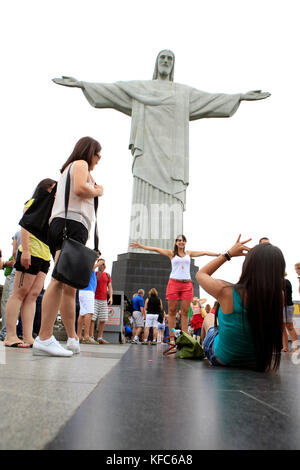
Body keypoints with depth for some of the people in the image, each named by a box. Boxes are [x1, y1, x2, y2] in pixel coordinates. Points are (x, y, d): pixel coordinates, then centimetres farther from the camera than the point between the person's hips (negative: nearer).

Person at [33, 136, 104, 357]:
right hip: (73, 223, -10)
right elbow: (80, 188, -13)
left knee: (69, 285, 5)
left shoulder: (67, 168, 33)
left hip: (59, 224, 10)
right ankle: (44, 339, -23)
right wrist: (97, 191, 4)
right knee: (62, 281, -19)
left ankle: (73, 338, 9)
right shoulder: (81, 164, 7)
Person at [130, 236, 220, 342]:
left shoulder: (189, 253, 16)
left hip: (187, 284, 2)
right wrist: (141, 246, -8)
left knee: (185, 312, 1)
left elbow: (205, 253, 17)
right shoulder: (171, 253, 9)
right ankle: (172, 338, 3)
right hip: (174, 283, -2)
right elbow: (156, 249, 1)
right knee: (172, 311, -1)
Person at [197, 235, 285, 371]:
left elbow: (200, 274, -11)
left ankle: (201, 349, 57)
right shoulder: (279, 297, -25)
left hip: (221, 359, -2)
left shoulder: (227, 292, -33)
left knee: (209, 317, 30)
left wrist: (229, 253, -10)